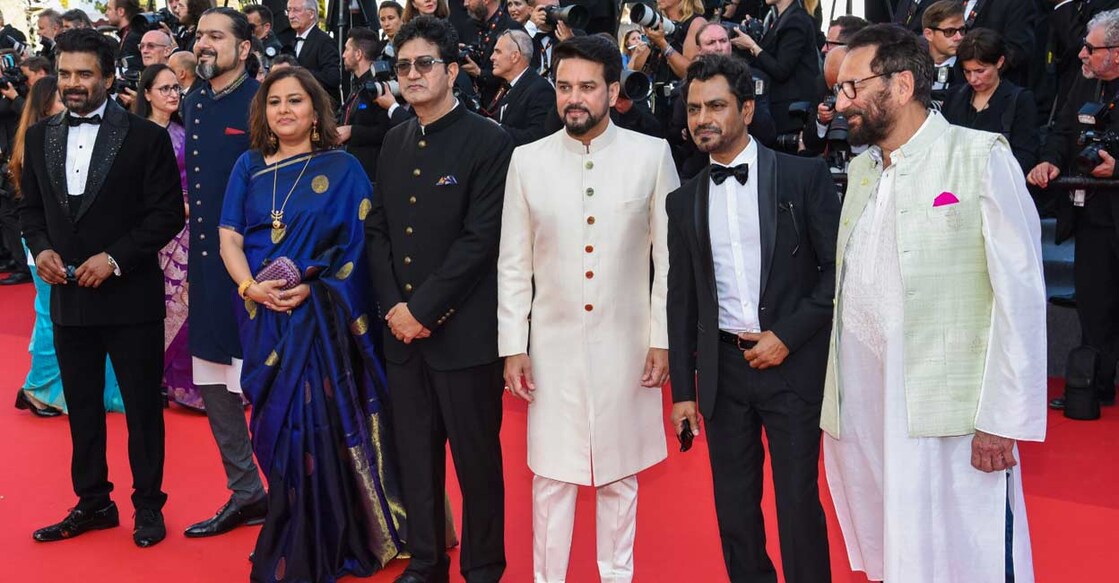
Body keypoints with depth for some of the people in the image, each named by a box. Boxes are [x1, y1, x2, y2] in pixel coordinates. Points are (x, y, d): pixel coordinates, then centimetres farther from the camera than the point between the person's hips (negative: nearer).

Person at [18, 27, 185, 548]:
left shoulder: (145, 137, -7)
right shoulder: (40, 137, 8)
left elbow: (168, 213, -9)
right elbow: (30, 207, 15)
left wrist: (115, 258, -16)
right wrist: (41, 248, -4)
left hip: (131, 298, -4)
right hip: (68, 297, 5)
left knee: (142, 407, 5)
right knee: (82, 407, 14)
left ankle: (148, 505, 20)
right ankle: (93, 503, 27)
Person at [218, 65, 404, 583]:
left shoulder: (341, 169, 0)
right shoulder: (249, 168, 10)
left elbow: (357, 244, -5)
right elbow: (229, 239, 5)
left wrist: (310, 284, -18)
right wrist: (251, 287, -14)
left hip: (320, 317, -3)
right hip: (264, 318, 3)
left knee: (316, 427, -2)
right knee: (277, 428, 7)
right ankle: (288, 538, 23)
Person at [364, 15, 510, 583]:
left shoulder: (489, 142, -9)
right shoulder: (395, 141, 12)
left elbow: (481, 239, -14)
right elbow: (377, 228, 11)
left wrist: (422, 308, -14)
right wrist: (393, 306, -2)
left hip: (463, 331, -6)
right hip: (402, 327, 6)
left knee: (477, 458, 5)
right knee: (415, 455, 14)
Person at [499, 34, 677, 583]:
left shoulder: (651, 154, -3)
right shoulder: (527, 160, 0)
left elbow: (669, 254, 0)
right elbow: (514, 264, 3)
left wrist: (663, 338, -3)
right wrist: (513, 346, 0)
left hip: (626, 343, 0)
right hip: (554, 343, 1)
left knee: (619, 472, 12)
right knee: (551, 472, 6)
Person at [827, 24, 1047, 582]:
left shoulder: (981, 157, -6)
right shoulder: (860, 167, 13)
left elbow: (1020, 293, -10)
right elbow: (851, 289, 12)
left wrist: (1001, 417, -14)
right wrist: (837, 401, 6)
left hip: (951, 417, -6)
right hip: (862, 411, 6)